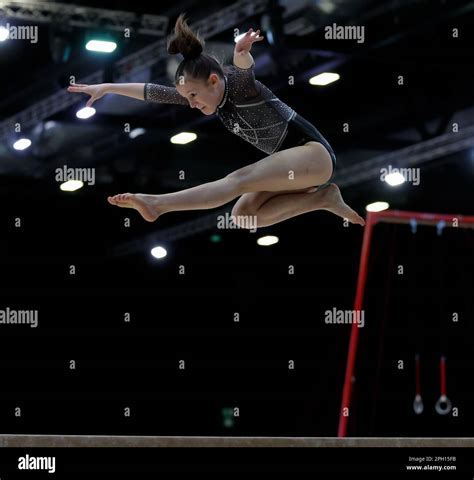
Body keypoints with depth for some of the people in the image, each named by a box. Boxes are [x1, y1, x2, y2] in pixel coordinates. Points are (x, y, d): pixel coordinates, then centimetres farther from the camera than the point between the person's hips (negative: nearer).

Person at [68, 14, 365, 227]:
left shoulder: (238, 83, -15)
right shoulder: (215, 102, 6)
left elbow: (245, 68, -40)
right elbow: (157, 93, 5)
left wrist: (242, 53, -63)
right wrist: (107, 88, 1)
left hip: (314, 152, -9)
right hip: (292, 162, 9)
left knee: (239, 180, -26)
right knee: (243, 215, -5)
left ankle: (156, 204, -40)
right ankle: (323, 198, -4)